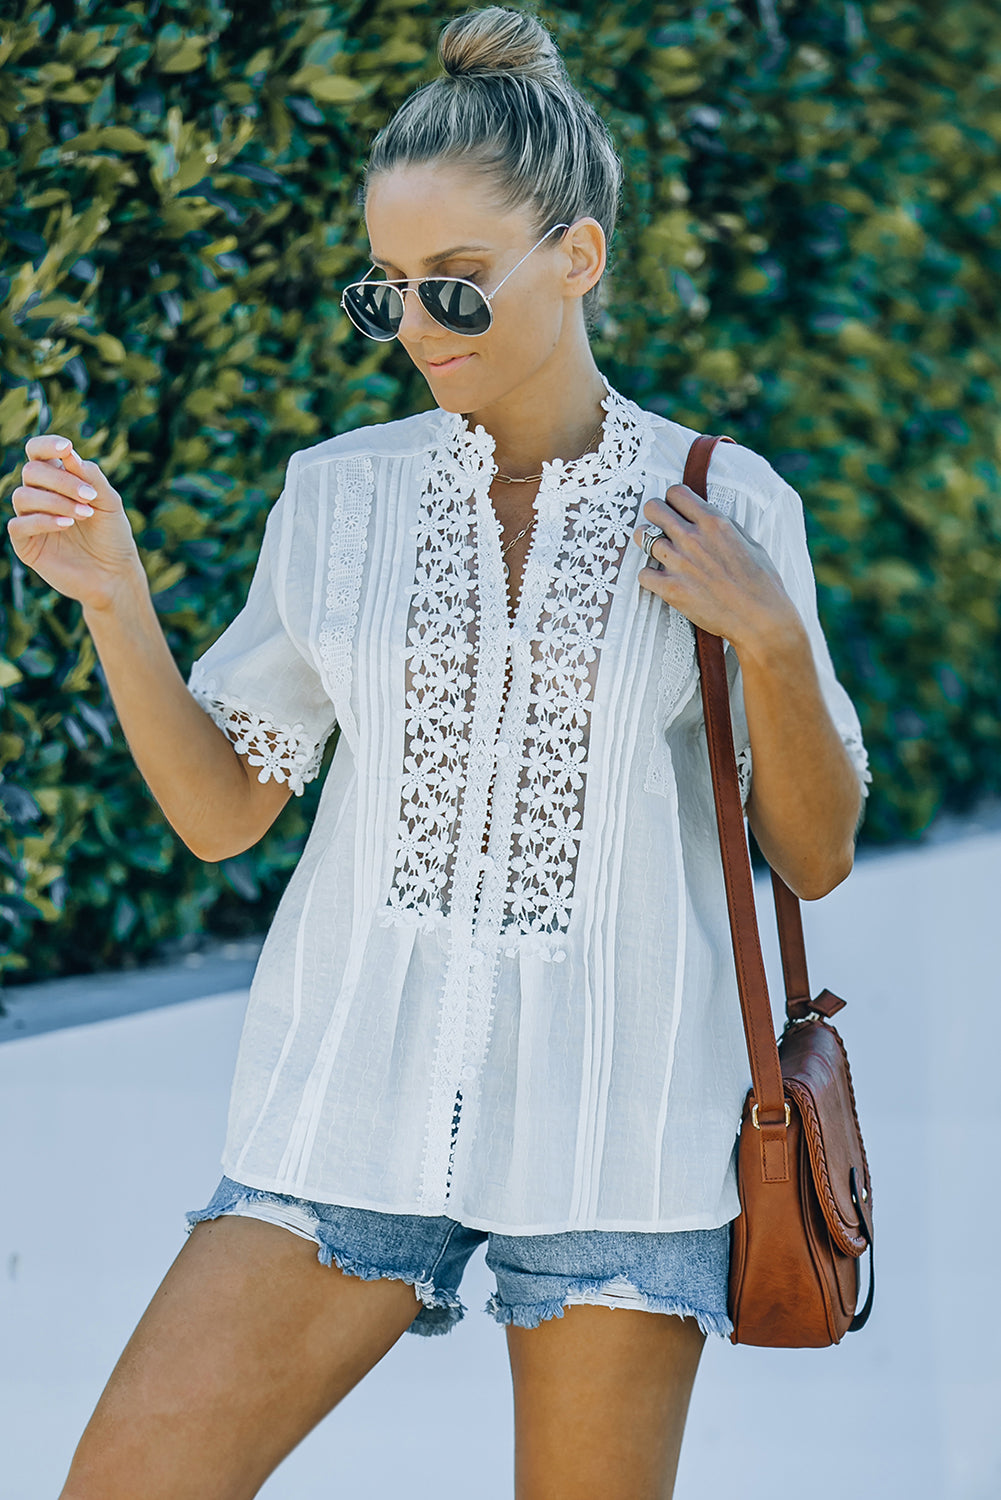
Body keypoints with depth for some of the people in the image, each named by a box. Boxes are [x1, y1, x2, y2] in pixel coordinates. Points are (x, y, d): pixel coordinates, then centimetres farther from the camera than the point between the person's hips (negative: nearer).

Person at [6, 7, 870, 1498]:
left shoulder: (726, 507, 0)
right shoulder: (338, 495, 5)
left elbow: (816, 857, 3)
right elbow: (221, 809, 9)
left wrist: (770, 637, -13)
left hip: (616, 1117, -1)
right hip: (362, 1093, 2)